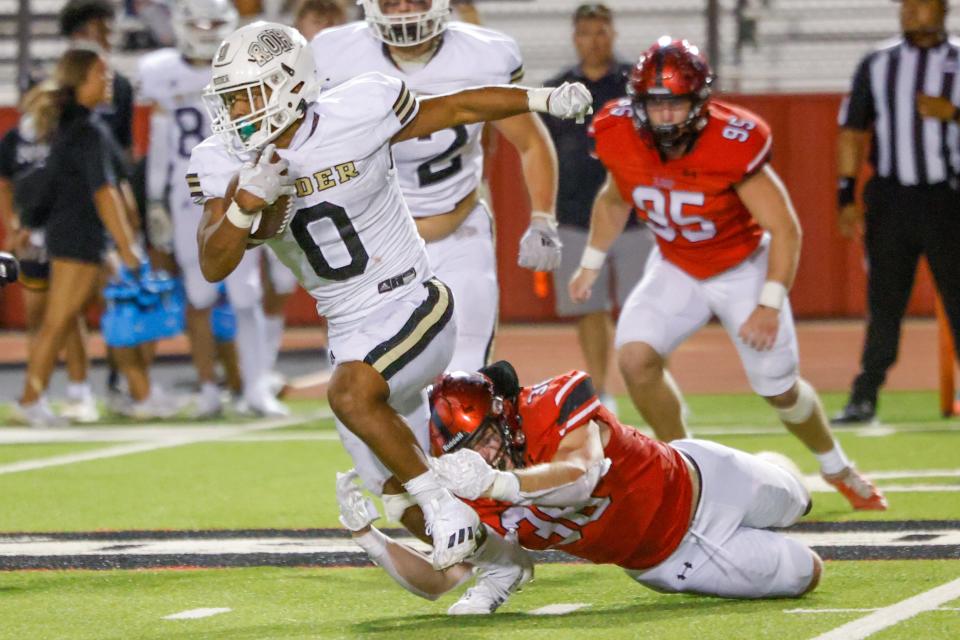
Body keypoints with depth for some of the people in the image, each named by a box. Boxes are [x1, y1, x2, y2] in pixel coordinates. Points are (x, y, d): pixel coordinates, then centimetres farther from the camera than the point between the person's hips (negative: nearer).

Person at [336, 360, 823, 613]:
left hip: (689, 482, -3)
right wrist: (367, 535, -35)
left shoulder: (553, 405, -35)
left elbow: (580, 476, -54)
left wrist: (497, 483, -69)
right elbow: (436, 580, -21)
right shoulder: (475, 501, -22)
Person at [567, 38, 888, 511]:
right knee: (635, 357, -19)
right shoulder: (620, 138, -18)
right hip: (676, 270, 3)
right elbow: (613, 200, 7)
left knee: (779, 388, 5)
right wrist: (591, 264, 9)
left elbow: (784, 228, -25)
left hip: (743, 267, -3)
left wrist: (770, 305, -30)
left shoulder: (733, 145, -32)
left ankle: (837, 469, 34)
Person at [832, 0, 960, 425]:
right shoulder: (877, 65, 9)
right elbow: (852, 132, 8)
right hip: (890, 199, 2)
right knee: (883, 301, 3)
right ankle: (864, 399, 6)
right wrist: (847, 198, 1)